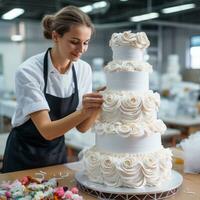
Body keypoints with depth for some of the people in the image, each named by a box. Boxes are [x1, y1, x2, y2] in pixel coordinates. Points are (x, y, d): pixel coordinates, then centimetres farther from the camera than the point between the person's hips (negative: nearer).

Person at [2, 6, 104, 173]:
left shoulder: (84, 69, -9)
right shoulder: (29, 71, -24)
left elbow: (82, 127, -8)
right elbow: (46, 130, -27)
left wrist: (97, 107, -26)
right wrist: (83, 112, -41)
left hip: (58, 153, 5)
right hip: (24, 157, -4)